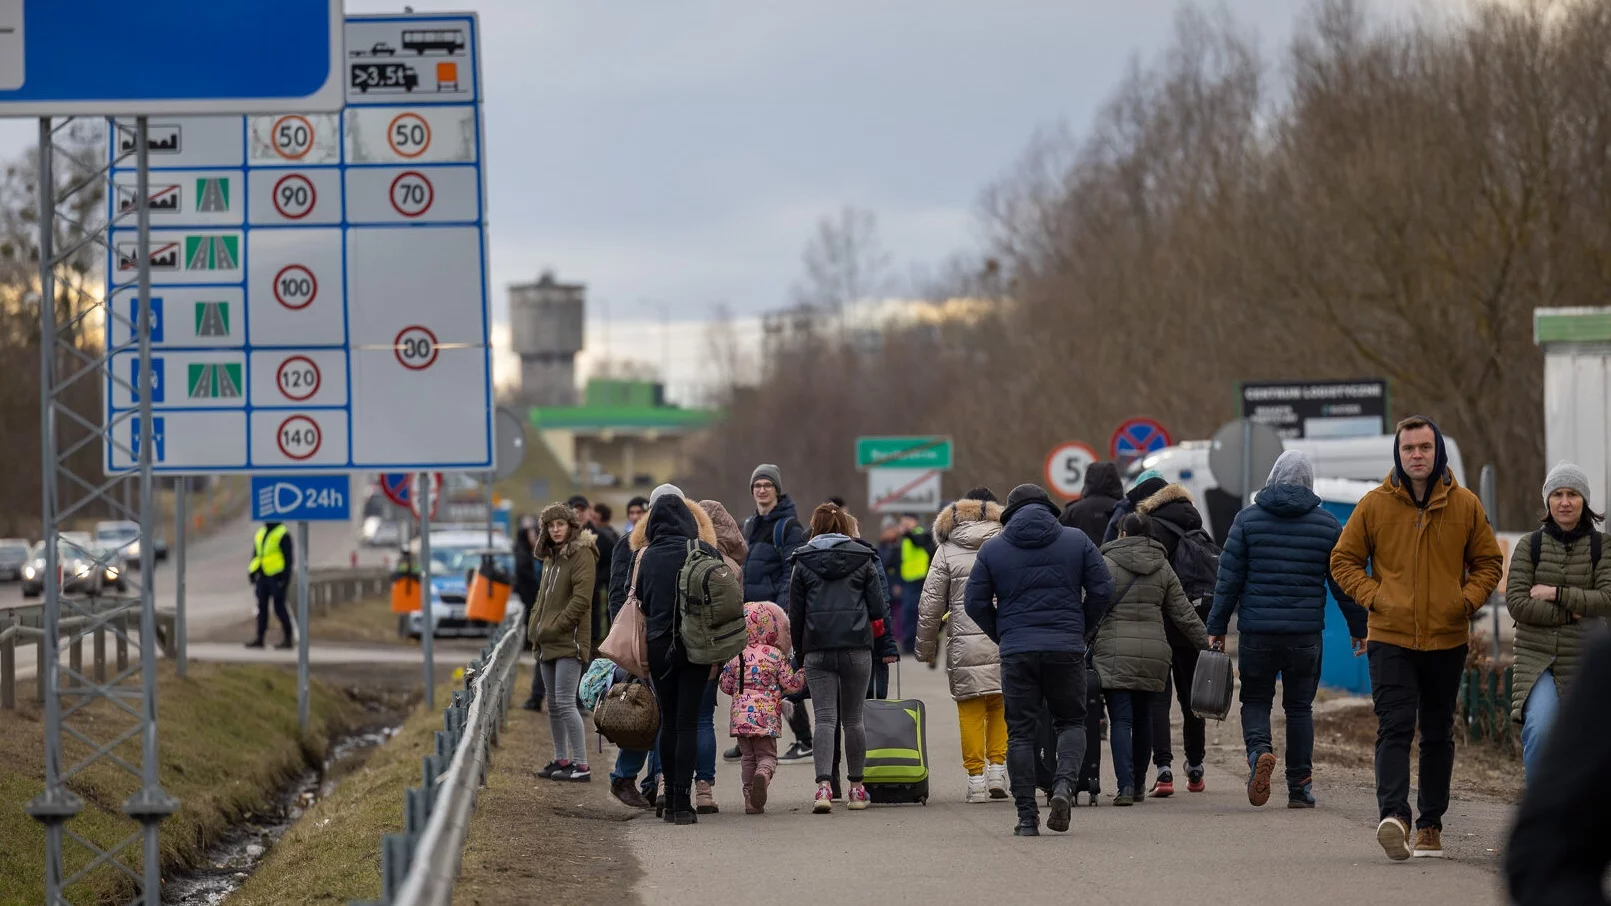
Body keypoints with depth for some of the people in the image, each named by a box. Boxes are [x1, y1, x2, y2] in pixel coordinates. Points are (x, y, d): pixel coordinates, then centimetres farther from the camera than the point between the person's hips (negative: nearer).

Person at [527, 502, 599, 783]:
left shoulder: (582, 554, -9)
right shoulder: (551, 557, 18)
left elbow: (582, 598, -17)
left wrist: (555, 627, -16)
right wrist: (535, 627, 11)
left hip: (569, 641, -9)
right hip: (548, 643, 9)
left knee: (565, 702, -13)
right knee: (553, 705, 12)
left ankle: (581, 765, -11)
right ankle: (561, 760, 21)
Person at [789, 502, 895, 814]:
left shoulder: (803, 562, 4)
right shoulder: (863, 558, 5)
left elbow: (795, 613, 6)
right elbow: (878, 609, 2)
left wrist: (799, 653, 14)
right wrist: (873, 634, 19)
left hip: (817, 650, -1)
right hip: (857, 647, 1)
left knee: (825, 718, -3)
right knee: (852, 718, 10)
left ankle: (824, 785, -19)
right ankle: (856, 788, 15)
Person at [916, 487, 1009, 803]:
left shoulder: (947, 551, 4)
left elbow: (930, 605, 4)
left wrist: (926, 648, 14)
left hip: (965, 645, -1)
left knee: (971, 709, 4)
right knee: (1000, 706, 13)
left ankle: (976, 779, 3)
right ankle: (997, 772, 7)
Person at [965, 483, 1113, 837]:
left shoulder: (993, 549, 4)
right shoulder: (1077, 540, 4)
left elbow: (974, 602, 3)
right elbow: (1103, 589, 1)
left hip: (1016, 651, 0)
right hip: (1067, 649, 0)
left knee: (1020, 732, 5)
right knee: (1070, 722, 14)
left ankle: (1027, 817, 1)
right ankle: (1064, 783, -13)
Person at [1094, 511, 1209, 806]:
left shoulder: (1106, 564, -2)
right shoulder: (1163, 567, 10)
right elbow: (1183, 613, 11)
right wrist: (1207, 643, 17)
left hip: (1114, 652, -4)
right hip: (1153, 654, 4)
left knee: (1120, 720, -5)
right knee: (1143, 718, 16)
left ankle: (1126, 785, -18)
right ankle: (1138, 785, 23)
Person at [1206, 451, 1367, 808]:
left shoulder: (1248, 519, 1)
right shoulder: (1328, 525, 3)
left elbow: (1229, 578, 0)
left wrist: (1217, 627, 5)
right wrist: (1359, 627, 17)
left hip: (1257, 632, -1)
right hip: (1306, 633, 1)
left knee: (1255, 700, 11)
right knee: (1299, 706, 9)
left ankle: (1259, 750, -19)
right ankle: (1299, 787, 8)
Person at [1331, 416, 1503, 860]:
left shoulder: (1465, 505, 3)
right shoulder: (1374, 505, -1)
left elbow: (1488, 561, 12)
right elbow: (1344, 560, 7)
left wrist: (1468, 599, -5)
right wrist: (1373, 597, -8)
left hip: (1448, 639, 2)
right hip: (1390, 639, -2)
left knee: (1438, 735, 11)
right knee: (1395, 728, -15)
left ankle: (1431, 824, 20)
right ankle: (1394, 815, -27)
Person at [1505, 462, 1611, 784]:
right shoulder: (1530, 546, 2)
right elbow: (1516, 603, -7)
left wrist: (1556, 594, -13)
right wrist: (1569, 613, -11)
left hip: (1584, 660, 1)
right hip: (1537, 658, -1)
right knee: (1540, 727, -23)